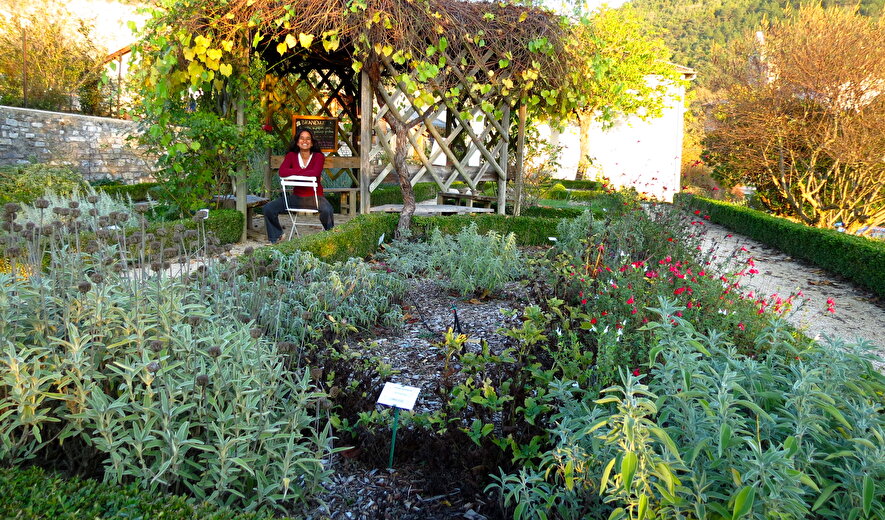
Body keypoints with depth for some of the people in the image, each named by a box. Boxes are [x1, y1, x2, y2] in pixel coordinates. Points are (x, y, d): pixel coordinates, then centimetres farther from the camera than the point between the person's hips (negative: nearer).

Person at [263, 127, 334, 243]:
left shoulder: (318, 156, -2)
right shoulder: (291, 155, 6)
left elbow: (315, 173, -23)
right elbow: (282, 172, -12)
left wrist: (293, 173, -15)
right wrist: (304, 171, -15)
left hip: (314, 197, -3)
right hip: (296, 197, 4)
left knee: (327, 210, -36)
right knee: (268, 208, -9)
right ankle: (275, 237, 14)